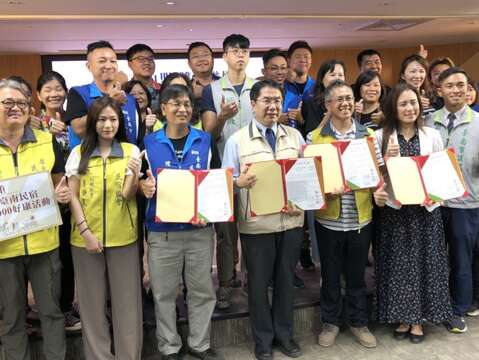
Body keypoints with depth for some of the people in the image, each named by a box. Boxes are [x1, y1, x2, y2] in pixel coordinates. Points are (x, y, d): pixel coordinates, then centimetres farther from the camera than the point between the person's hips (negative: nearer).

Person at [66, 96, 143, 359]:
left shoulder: (131, 151, 1)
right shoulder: (79, 153, 3)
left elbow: (128, 196, -6)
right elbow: (73, 196, 1)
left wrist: (134, 177, -25)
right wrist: (85, 231, -8)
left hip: (123, 237, -1)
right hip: (85, 237, 1)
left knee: (126, 300, 6)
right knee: (92, 301, 10)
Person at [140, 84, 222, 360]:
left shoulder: (206, 140, 3)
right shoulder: (149, 143, 1)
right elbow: (139, 180, 5)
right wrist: (145, 187, -17)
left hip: (200, 228, 1)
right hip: (162, 231, -1)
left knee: (203, 290, 12)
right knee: (164, 293, 10)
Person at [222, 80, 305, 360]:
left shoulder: (295, 135, 7)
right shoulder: (237, 140, -3)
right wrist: (239, 182, -26)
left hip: (292, 221, 3)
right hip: (256, 224, -3)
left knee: (286, 280, 16)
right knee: (259, 282, 10)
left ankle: (285, 333, 35)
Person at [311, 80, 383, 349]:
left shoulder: (368, 134, 3)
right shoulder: (316, 137, -3)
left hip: (361, 218, 1)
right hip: (329, 218, -1)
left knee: (357, 274, 15)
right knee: (330, 275, 13)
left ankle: (359, 322, 33)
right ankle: (331, 322, 31)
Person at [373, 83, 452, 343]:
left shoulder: (432, 136, 4)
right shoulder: (381, 137, -1)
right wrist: (387, 159, -20)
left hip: (425, 209, 2)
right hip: (394, 210, -1)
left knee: (423, 262, 8)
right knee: (398, 264, 6)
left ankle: (418, 319, 24)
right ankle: (402, 318, 23)